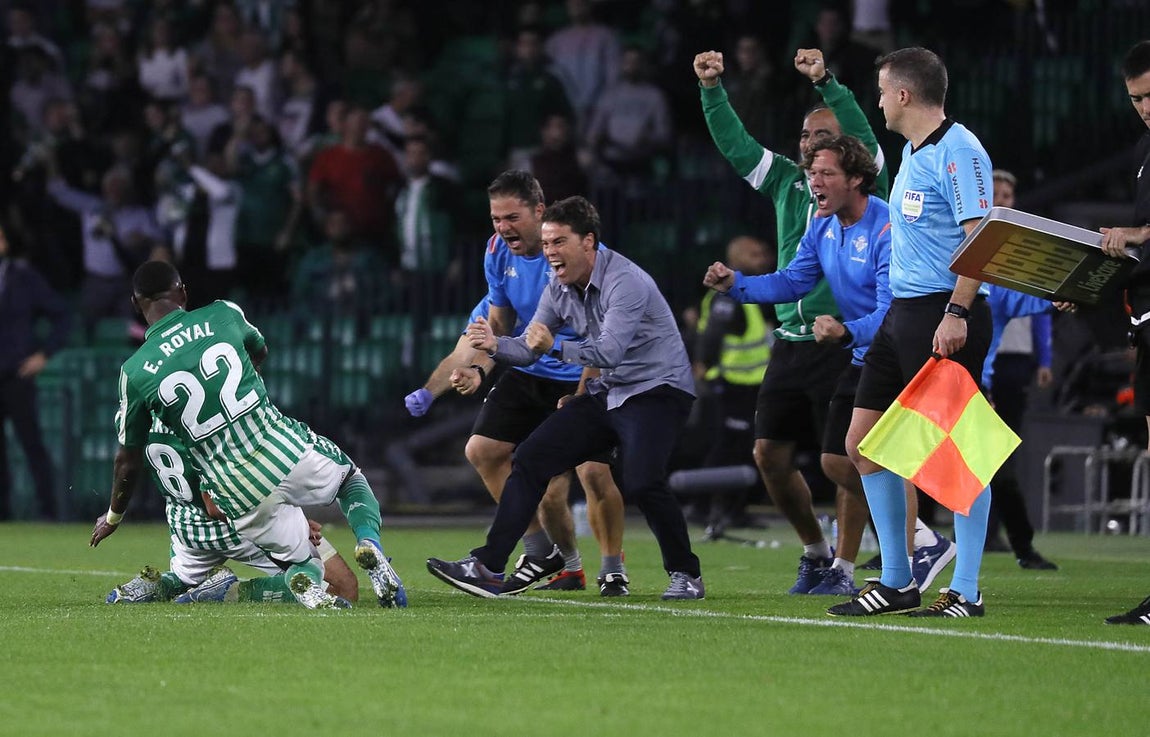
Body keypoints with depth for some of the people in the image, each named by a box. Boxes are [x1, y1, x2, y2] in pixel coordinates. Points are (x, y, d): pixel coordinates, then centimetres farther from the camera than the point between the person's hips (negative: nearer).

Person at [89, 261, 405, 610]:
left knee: (300, 565, 21)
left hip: (245, 499, -1)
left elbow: (128, 460, 9)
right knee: (350, 475, 34)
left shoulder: (135, 372, -2)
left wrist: (113, 516, 28)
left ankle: (304, 583, -17)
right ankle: (368, 543, 2)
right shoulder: (224, 315, 3)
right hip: (290, 454, 1)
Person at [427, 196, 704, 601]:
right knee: (530, 459, -1)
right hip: (606, 394, 8)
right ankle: (488, 569, 0)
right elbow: (530, 347, 4)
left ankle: (685, 575, -8)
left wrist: (556, 347, -43)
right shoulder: (559, 288, 4)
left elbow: (609, 352, -33)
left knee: (642, 481, -28)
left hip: (656, 390, -8)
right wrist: (496, 345, -17)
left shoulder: (625, 282, -22)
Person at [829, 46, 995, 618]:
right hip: (901, 313, 10)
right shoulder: (911, 152, 17)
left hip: (945, 317, -10)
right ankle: (896, 582, 16)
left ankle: (966, 591, -4)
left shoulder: (958, 151, -12)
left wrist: (956, 313, -27)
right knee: (862, 442, 9)